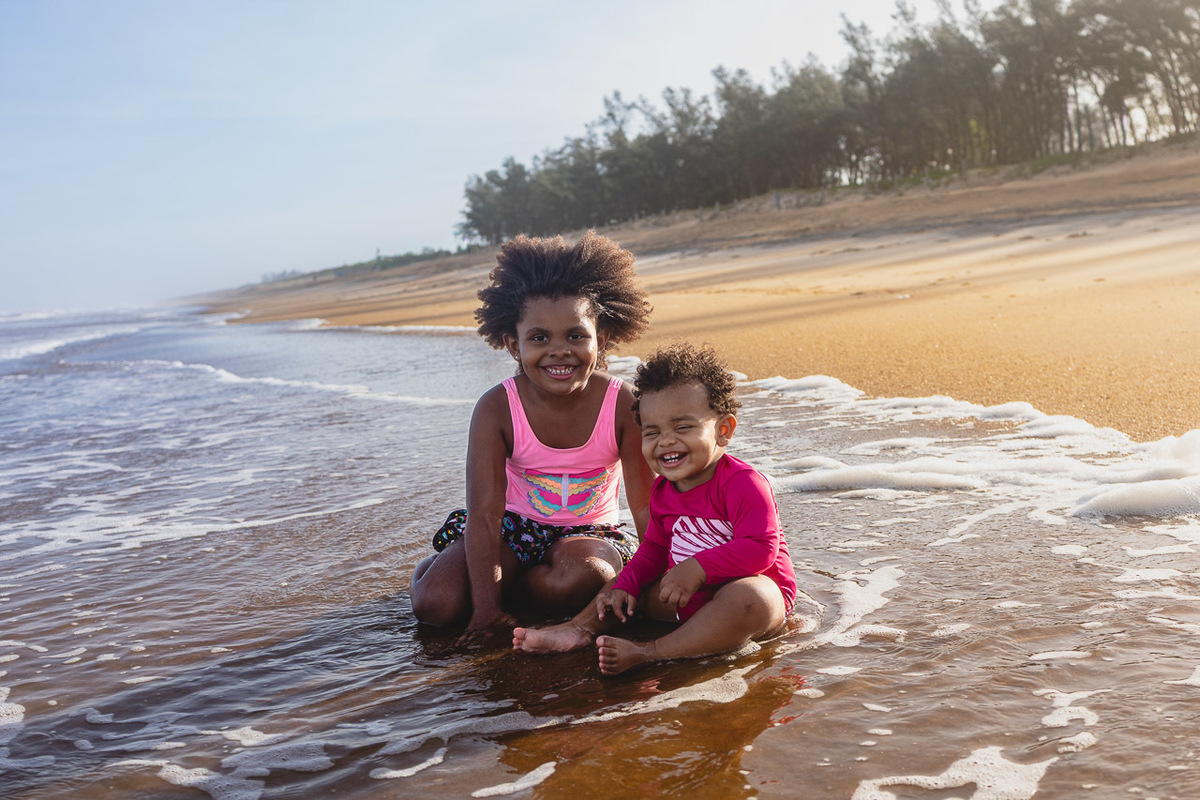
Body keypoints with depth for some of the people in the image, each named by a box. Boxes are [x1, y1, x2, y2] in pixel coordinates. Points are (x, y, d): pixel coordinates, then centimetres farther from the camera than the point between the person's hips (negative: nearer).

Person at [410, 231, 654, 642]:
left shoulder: (623, 404, -18)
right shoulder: (496, 409, -18)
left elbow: (645, 506, -13)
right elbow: (485, 512, -21)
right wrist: (486, 606, -28)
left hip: (591, 532, 0)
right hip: (515, 529, 0)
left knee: (578, 579, -36)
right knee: (437, 604, -21)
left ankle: (514, 582, -2)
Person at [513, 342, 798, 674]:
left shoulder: (743, 483, -19)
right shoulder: (663, 491, 7)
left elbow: (761, 548, -27)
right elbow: (655, 548, 14)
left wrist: (696, 568, -28)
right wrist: (625, 584, -3)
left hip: (754, 586, -8)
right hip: (688, 594, 8)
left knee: (748, 598, -41)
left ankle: (650, 652, -41)